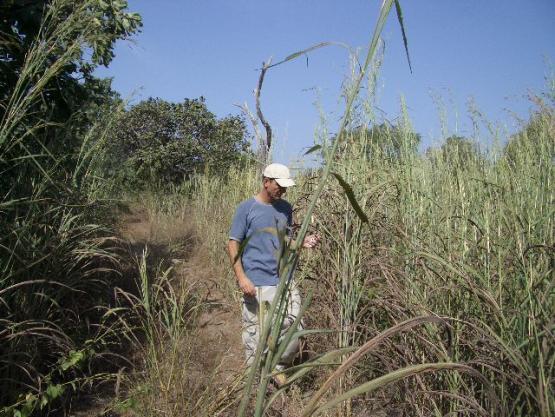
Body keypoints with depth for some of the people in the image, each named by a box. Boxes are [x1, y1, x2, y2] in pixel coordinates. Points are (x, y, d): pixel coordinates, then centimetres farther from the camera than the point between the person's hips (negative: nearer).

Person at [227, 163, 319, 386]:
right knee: (255, 334, 5)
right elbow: (233, 244, -6)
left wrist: (302, 243, -4)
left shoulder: (285, 208, 9)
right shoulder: (247, 208, -6)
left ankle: (279, 367, 27)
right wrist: (241, 278, -15)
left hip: (284, 281, 5)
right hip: (256, 284, -5)